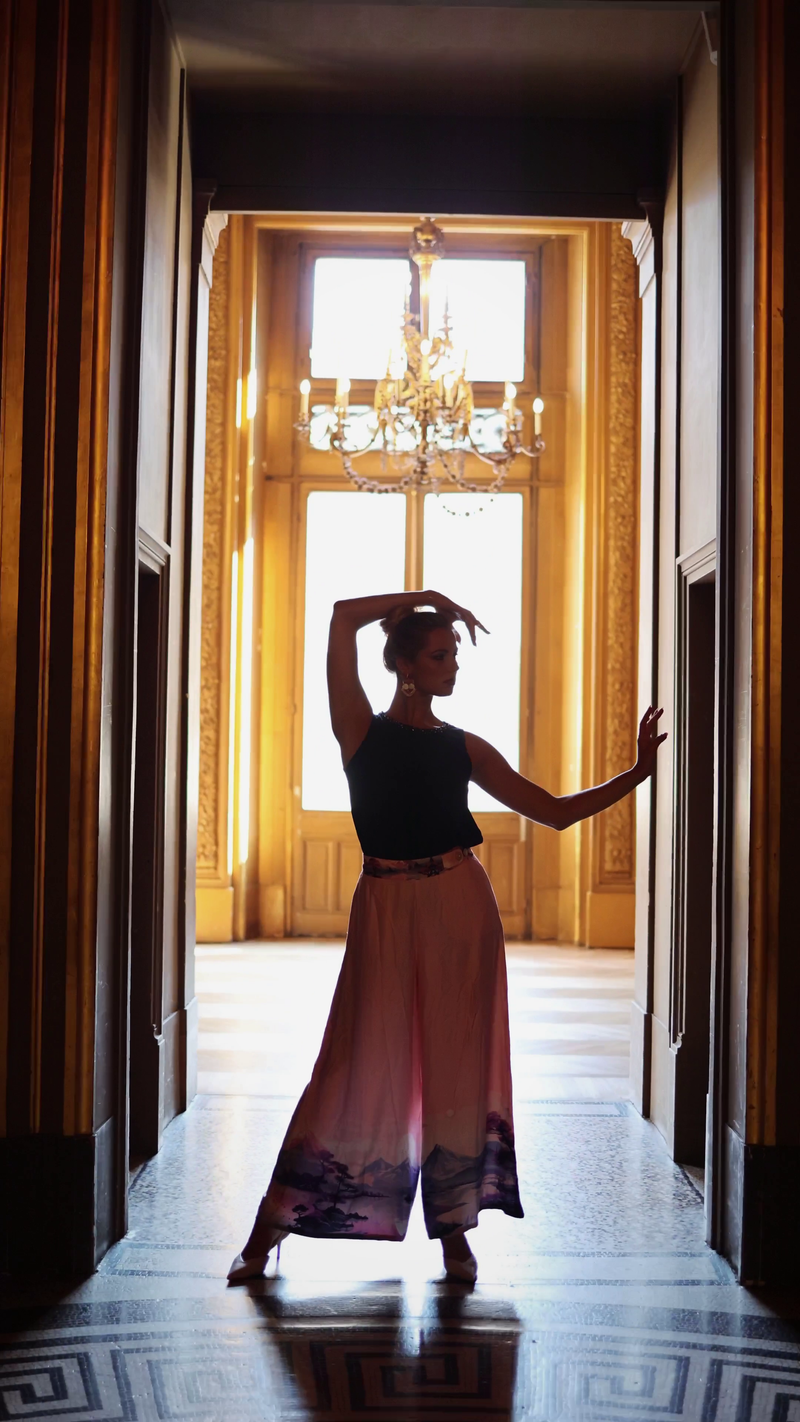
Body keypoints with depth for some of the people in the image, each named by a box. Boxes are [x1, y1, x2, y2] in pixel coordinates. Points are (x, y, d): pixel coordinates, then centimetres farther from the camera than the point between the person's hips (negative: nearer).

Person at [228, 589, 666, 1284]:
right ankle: (268, 1231, 8)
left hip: (462, 910, 3)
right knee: (364, 1064, -2)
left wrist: (638, 772, 7)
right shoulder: (361, 730, 4)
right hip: (388, 911, -3)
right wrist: (427, 597, 4)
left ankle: (455, 1230, 17)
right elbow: (344, 617, -4)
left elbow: (556, 810, 12)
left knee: (458, 1064, 4)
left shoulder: (464, 747, 11)